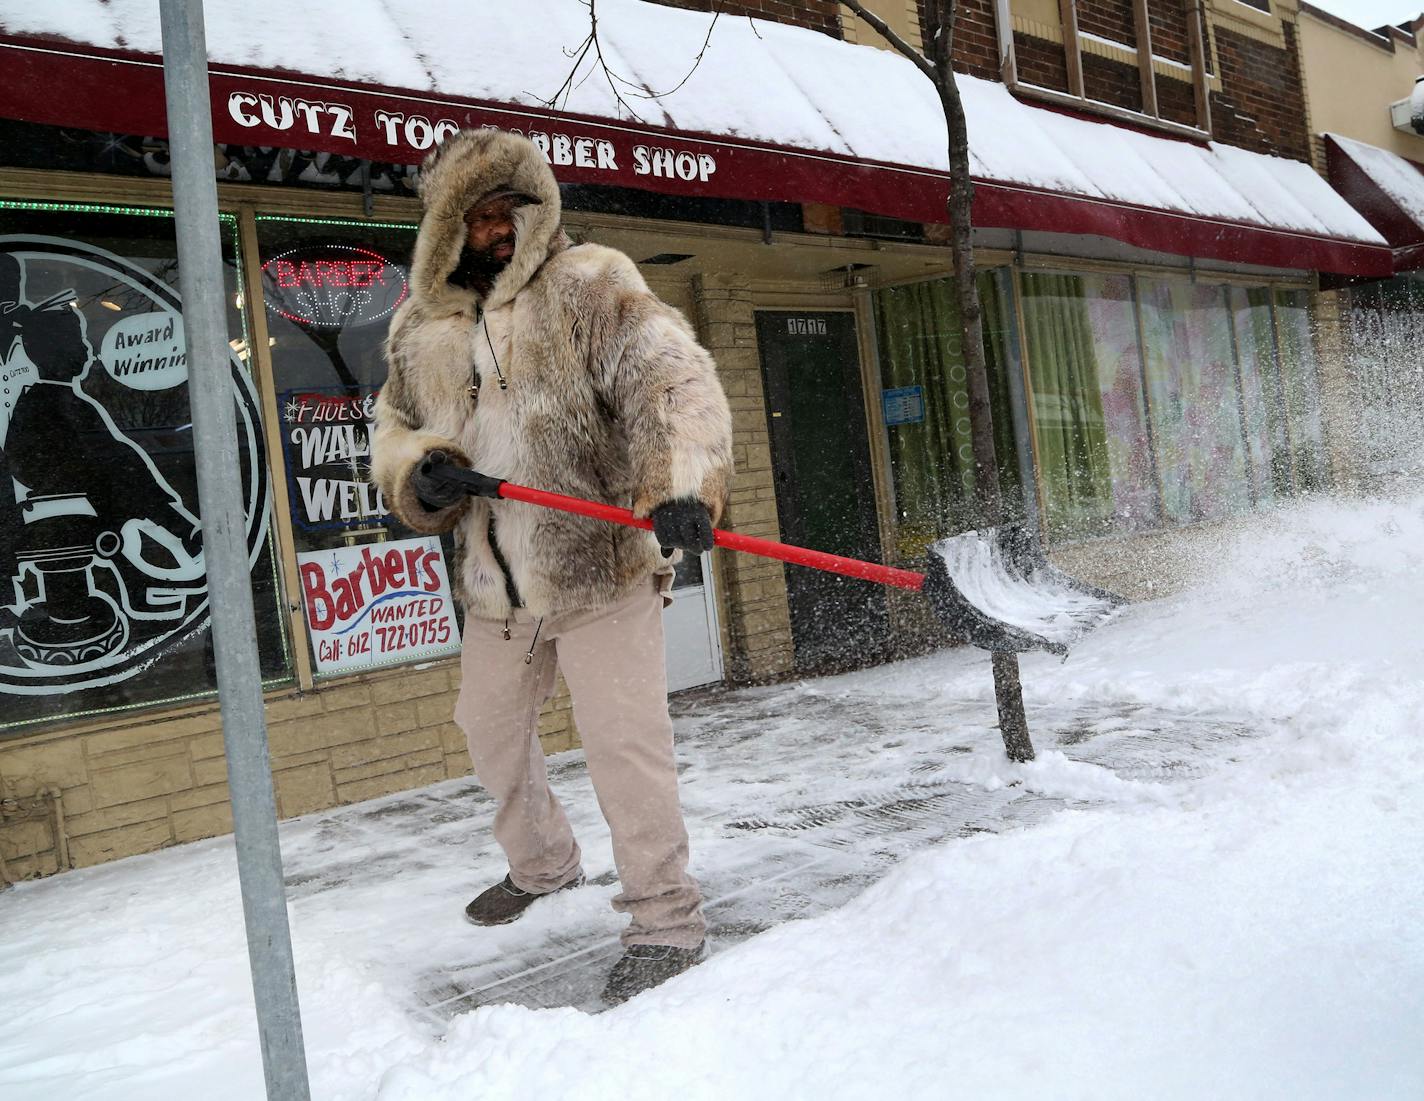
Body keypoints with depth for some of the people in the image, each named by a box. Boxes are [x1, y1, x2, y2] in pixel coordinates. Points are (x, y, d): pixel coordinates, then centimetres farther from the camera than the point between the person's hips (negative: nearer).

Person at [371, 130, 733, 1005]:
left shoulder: (590, 285, -8)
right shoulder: (419, 330, 9)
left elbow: (672, 378, -20)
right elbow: (395, 429, 19)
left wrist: (683, 483, -37)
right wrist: (420, 474, -5)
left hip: (603, 568, -6)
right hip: (494, 583, 7)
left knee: (623, 741, -6)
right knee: (491, 731, 21)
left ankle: (667, 922, 12)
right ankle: (542, 866, 48)